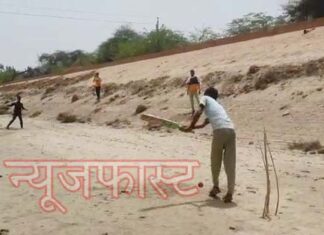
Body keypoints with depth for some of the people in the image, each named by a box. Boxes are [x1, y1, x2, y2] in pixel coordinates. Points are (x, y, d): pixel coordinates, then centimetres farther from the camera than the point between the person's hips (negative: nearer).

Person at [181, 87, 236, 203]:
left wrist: (190, 127, 7)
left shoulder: (205, 98, 19)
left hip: (220, 131, -5)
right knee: (230, 163, 5)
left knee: (215, 161, 15)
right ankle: (230, 192, 1)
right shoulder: (218, 105, 38)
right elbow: (204, 124, 43)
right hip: (231, 130, 6)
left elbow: (198, 113, -2)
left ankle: (216, 186, 27)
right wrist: (191, 128, 48)